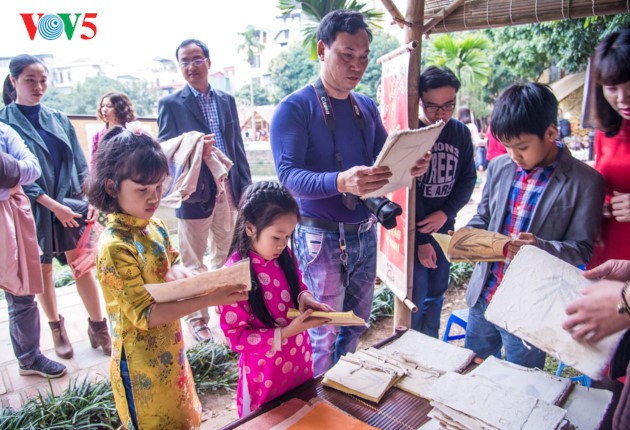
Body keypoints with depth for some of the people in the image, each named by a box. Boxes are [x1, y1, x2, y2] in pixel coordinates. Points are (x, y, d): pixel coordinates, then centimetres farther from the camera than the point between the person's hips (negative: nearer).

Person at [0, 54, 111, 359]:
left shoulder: (58, 119, 7)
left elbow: (80, 165, 7)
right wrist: (54, 205, -16)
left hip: (70, 202, 2)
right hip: (34, 209, -2)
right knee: (43, 270, 10)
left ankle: (97, 325, 12)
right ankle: (56, 328, 27)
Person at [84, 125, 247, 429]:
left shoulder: (156, 227, -3)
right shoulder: (114, 247, -26)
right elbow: (145, 315, -26)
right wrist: (208, 300, -33)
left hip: (171, 349, 7)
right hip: (141, 363, -7)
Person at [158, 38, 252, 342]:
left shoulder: (226, 100, 11)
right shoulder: (171, 104, -2)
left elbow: (237, 145, 12)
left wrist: (245, 186, 6)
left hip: (228, 190, 4)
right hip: (195, 194, -4)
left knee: (225, 256, 16)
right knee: (194, 261, 8)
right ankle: (197, 317, 24)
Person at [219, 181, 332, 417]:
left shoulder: (285, 257, -7)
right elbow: (235, 336, -20)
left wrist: (305, 297, -12)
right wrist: (287, 332, -27)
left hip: (300, 363, 6)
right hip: (266, 375, -5)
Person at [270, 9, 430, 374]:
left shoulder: (367, 108, 9)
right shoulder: (295, 108, -11)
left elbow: (385, 161, 9)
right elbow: (288, 174, -22)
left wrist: (410, 166, -14)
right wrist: (340, 182, -39)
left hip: (365, 233, 6)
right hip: (321, 237, -6)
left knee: (356, 325, 19)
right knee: (324, 334, 6)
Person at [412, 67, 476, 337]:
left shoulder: (461, 132, 3)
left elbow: (468, 179, 6)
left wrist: (445, 213, -10)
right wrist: (420, 240, -14)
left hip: (443, 228, 5)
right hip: (412, 230, -5)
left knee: (436, 293, 17)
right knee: (415, 297, 0)